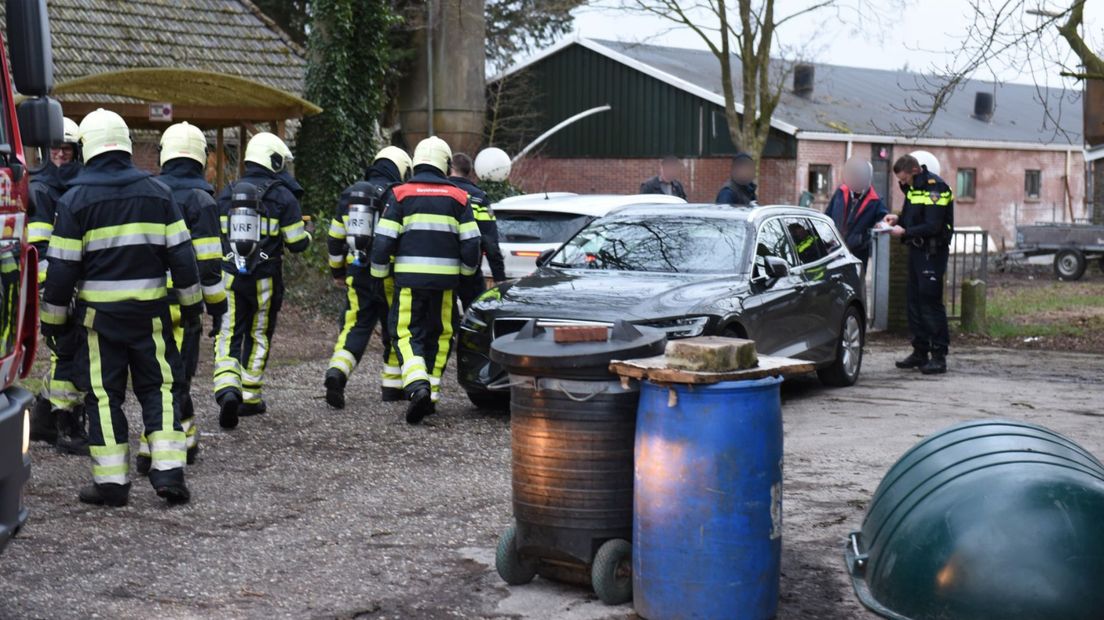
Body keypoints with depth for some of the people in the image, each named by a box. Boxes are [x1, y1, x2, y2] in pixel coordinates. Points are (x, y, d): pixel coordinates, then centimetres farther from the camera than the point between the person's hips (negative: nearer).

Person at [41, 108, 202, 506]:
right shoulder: (156, 192, 3)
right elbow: (181, 252, 4)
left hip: (100, 313, -2)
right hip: (150, 310, 2)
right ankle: (168, 471, 1)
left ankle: (111, 481, 6)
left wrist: (53, 317, 5)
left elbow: (62, 265, -4)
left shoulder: (75, 199, -5)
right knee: (158, 388, 9)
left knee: (104, 395, 5)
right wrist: (190, 301, 15)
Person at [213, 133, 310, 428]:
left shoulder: (227, 194, 5)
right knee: (258, 336, 13)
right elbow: (297, 243, -6)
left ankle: (227, 391, -20)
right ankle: (249, 398, 20)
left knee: (228, 336, 2)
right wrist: (306, 234, 16)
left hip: (230, 276, 2)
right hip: (265, 279, -2)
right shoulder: (283, 196, -6)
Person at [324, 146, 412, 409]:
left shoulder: (349, 194, 10)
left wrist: (337, 272, 22)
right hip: (388, 276, -4)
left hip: (357, 276, 4)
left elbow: (335, 238, 13)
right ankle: (392, 386, 16)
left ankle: (337, 372, -16)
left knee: (354, 327, 7)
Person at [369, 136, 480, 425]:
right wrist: (466, 270, 21)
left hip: (410, 279, -2)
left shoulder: (401, 195, 0)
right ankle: (432, 395, 16)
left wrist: (379, 273, 10)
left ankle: (418, 385, -22)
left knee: (407, 333, 2)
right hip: (445, 281, 2)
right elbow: (471, 244, 4)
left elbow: (383, 239, -3)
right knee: (440, 335, 14)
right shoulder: (458, 198, 5)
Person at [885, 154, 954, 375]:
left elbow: (933, 226, -22)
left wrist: (905, 232, -22)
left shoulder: (935, 188, -16)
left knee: (931, 301, -9)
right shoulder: (913, 187, 12)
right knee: (914, 299, 10)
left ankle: (939, 355, -6)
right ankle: (920, 352, 17)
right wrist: (898, 218, 3)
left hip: (933, 251, -9)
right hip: (917, 249, 9)